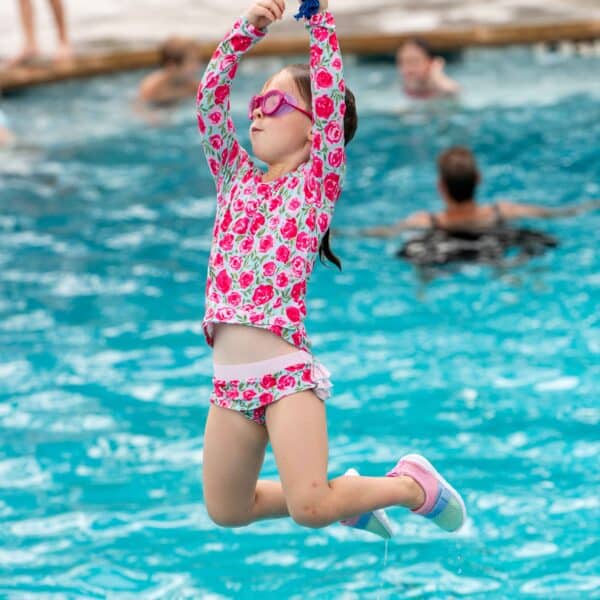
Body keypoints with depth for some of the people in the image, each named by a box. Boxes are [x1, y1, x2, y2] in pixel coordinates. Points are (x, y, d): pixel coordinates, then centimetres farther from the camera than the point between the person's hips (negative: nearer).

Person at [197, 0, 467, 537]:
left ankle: (411, 484, 10)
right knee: (225, 512, 12)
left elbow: (330, 95, -7)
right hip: (229, 378, 6)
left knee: (310, 510, -18)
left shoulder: (318, 182, 3)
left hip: (287, 372, -6)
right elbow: (210, 99, 8)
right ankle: (340, 494, 33)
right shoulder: (235, 179, 16)